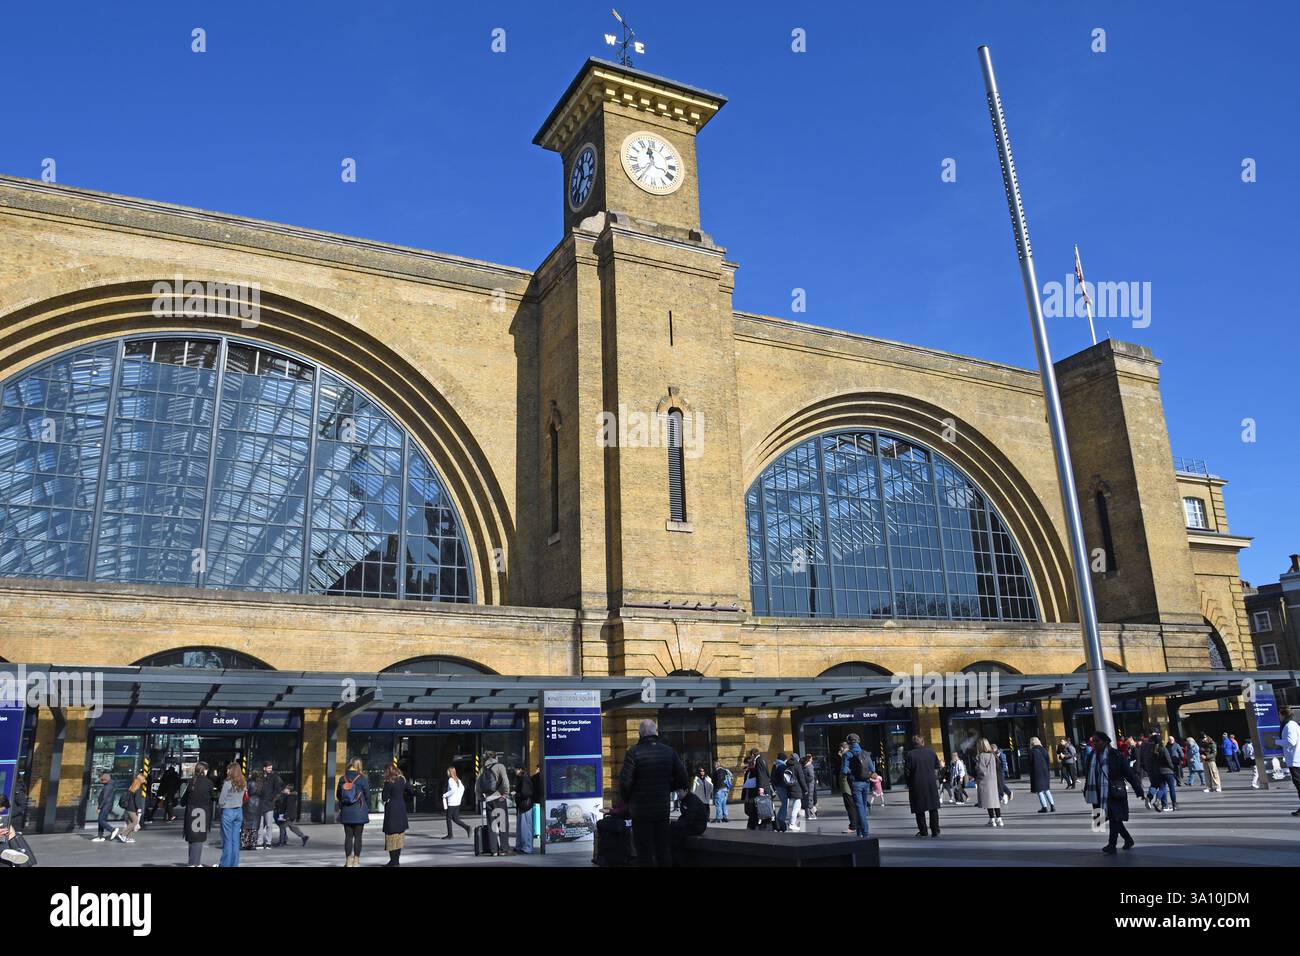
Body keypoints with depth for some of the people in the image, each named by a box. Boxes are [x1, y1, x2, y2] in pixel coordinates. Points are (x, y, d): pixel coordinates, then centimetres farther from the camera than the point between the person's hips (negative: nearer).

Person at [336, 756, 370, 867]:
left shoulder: (342, 778, 0)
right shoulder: (362, 778, -9)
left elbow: (338, 795, 9)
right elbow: (367, 795, -4)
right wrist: (367, 808, 10)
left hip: (346, 811, 3)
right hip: (359, 811, -3)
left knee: (348, 836, 8)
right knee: (358, 836, 4)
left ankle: (349, 861, 10)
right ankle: (356, 861, 6)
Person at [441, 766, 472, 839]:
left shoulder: (450, 780, -14)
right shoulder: (457, 780, 12)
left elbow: (453, 790, -26)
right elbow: (462, 788, 17)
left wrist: (445, 795, -16)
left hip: (451, 803, -8)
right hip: (457, 803, 8)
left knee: (448, 818, 3)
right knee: (455, 819, 12)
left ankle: (449, 835, 7)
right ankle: (467, 827, 1)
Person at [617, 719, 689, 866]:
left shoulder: (634, 752, -13)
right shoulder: (669, 751, 1)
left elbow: (625, 781, -18)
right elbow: (683, 779, 2)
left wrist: (627, 799, 0)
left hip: (641, 810, -4)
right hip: (663, 809, 4)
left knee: (644, 851, 3)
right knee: (663, 849, 15)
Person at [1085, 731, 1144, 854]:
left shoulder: (1116, 755, -11)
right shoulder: (1093, 756, 5)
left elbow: (1129, 773, -10)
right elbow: (1090, 776, 12)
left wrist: (1138, 790, -11)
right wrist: (1087, 791, 12)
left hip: (1115, 792, -6)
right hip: (1101, 793, 6)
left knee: (1114, 817, -6)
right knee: (1113, 817, 13)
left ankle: (1112, 845, -1)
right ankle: (1128, 839, 30)